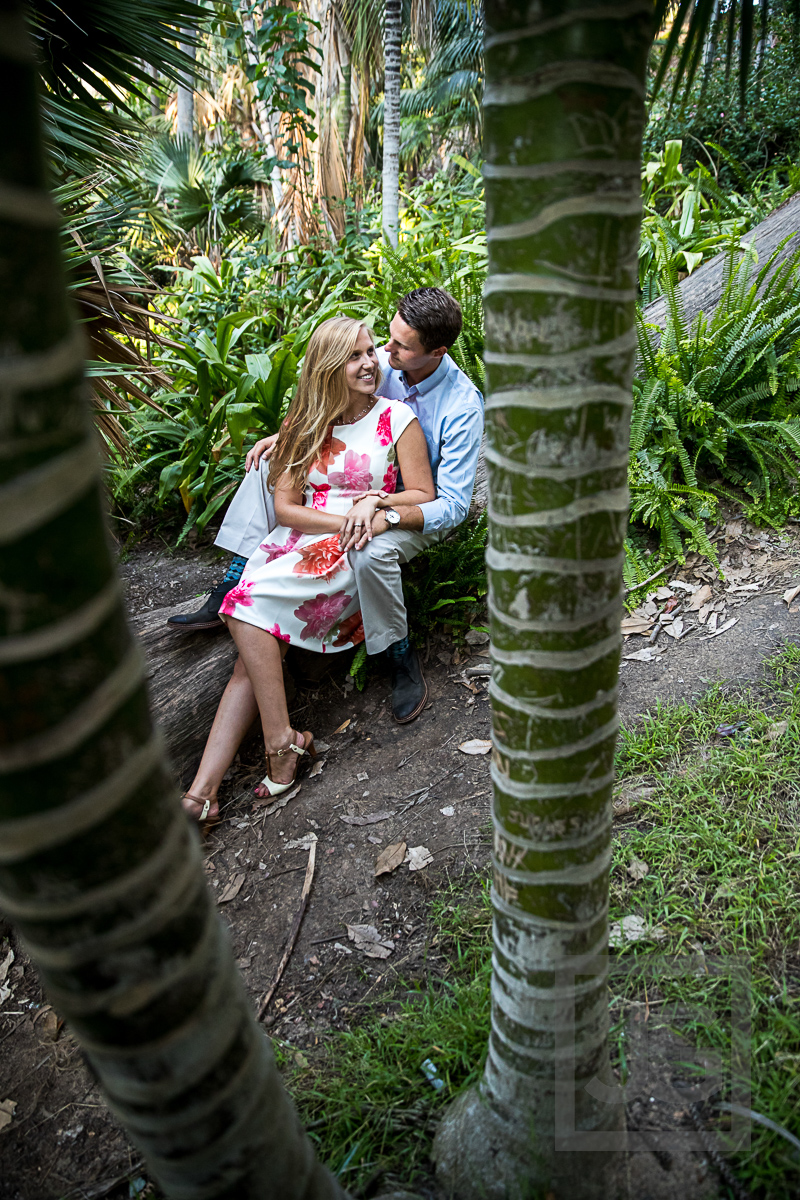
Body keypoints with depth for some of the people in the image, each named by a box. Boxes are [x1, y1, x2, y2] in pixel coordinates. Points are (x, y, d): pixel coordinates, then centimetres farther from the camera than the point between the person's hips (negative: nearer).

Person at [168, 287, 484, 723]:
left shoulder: (463, 407, -27)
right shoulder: (384, 361, -10)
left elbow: (453, 506, -26)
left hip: (422, 506, -7)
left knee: (373, 553, -40)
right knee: (271, 461, -5)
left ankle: (401, 656, -11)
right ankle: (230, 592, -10)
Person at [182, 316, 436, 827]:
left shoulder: (397, 418, 5)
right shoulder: (306, 424, 14)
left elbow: (423, 496, 5)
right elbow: (285, 506, 6)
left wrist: (376, 502, -13)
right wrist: (348, 520, -9)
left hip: (356, 553, -4)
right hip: (299, 540, 4)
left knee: (250, 602, -28)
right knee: (256, 655, -18)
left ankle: (282, 741, -20)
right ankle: (202, 791, -23)